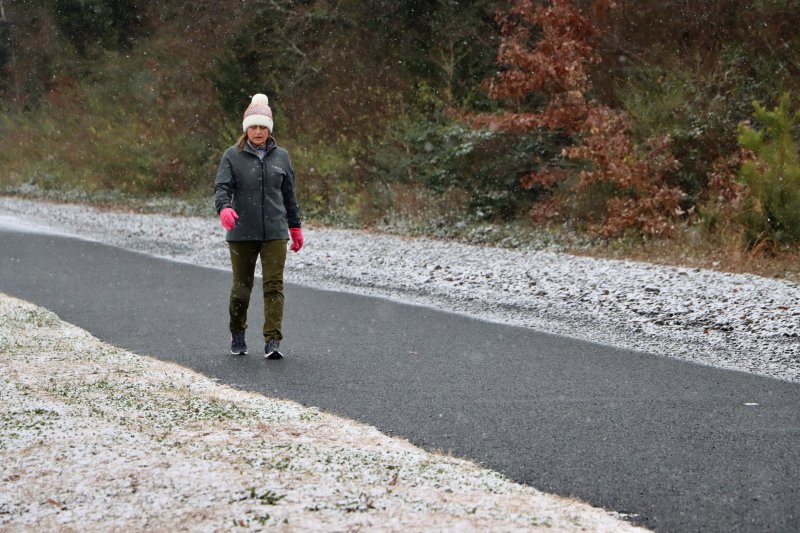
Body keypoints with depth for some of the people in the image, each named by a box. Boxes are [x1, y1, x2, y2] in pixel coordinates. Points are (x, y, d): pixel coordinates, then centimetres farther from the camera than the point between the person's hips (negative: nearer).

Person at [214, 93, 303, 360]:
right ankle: (237, 336, 26)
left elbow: (289, 194, 16)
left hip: (275, 232, 1)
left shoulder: (281, 156, 10)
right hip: (242, 232, -1)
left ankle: (272, 341, -9)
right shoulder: (233, 156, 2)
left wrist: (295, 227, 19)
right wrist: (224, 208, -30)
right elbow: (222, 186, -9)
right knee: (241, 286, 6)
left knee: (274, 285, -7)